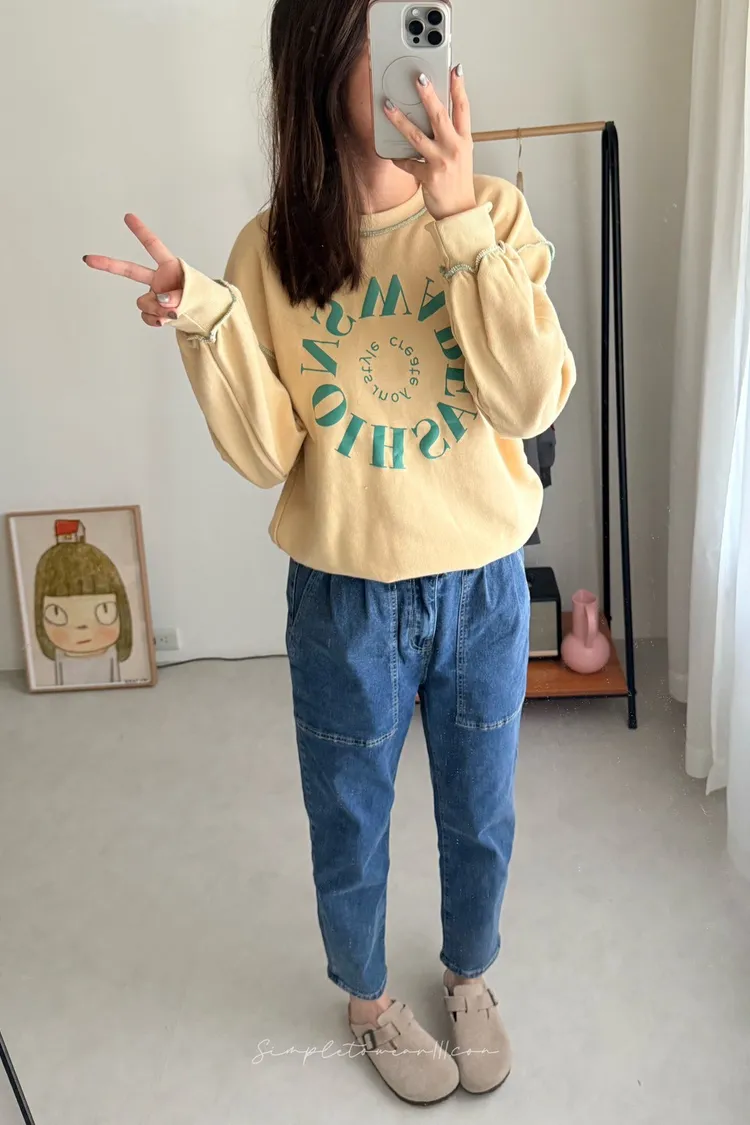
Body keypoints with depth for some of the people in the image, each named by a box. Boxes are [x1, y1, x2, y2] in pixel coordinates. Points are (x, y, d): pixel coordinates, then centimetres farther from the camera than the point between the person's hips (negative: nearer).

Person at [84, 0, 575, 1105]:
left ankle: (470, 975, 51)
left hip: (485, 589, 1)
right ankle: (370, 999, 49)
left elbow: (534, 400, -20)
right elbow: (265, 454, -11)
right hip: (345, 600, 0)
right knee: (351, 829, 19)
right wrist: (205, 321, -25)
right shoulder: (273, 249, -8)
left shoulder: (495, 215, -8)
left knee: (480, 819, 21)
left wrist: (464, 225, -27)